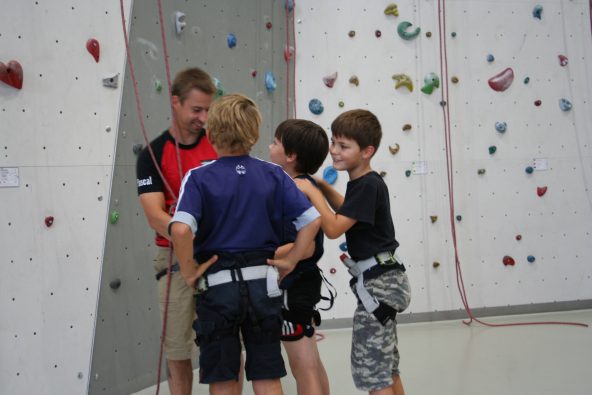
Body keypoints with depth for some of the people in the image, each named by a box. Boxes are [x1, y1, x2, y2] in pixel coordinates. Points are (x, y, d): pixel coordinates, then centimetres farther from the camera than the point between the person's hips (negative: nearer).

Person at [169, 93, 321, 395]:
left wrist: (189, 271, -10)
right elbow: (312, 220, -3)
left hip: (218, 285, -2)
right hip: (263, 283, 3)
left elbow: (181, 229, -24)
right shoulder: (273, 174, 0)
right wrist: (291, 260, 5)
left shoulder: (199, 178, -8)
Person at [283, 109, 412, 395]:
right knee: (387, 366, 19)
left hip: (377, 283, -10)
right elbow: (347, 212, 31)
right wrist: (323, 187, 19)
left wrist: (311, 191, -15)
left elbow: (333, 228, -23)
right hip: (382, 280, 10)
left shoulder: (368, 185, -18)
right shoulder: (363, 183, 10)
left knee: (371, 369, -4)